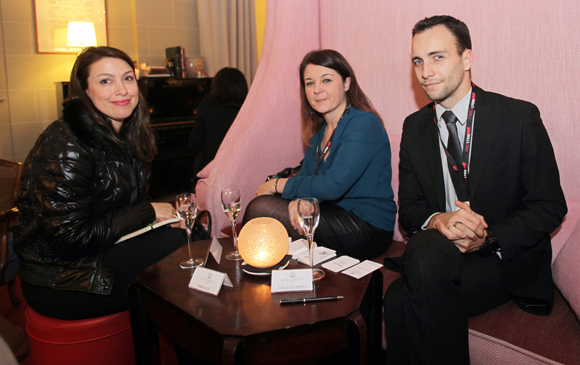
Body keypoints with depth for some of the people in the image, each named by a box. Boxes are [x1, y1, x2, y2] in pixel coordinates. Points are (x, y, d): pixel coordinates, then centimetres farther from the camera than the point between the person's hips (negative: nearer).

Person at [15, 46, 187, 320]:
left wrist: (163, 211, -10)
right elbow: (69, 237, -23)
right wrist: (148, 212, -17)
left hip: (107, 248, 9)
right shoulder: (66, 146, -21)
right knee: (181, 246, -21)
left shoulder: (126, 134, 7)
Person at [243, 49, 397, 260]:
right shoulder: (318, 129, 11)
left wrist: (277, 185, -13)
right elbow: (305, 176, 4)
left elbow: (333, 186, -24)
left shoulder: (365, 124, -16)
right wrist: (298, 200, -20)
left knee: (261, 208, -15)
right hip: (336, 214, 7)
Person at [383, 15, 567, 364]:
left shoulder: (520, 117, -5)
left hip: (507, 260, -3)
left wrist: (488, 239, -21)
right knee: (398, 299, -30)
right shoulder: (415, 126, 7)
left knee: (407, 300, -31)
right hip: (438, 254, 4)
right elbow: (408, 207, 5)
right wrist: (438, 220, -19)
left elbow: (550, 206, -5)